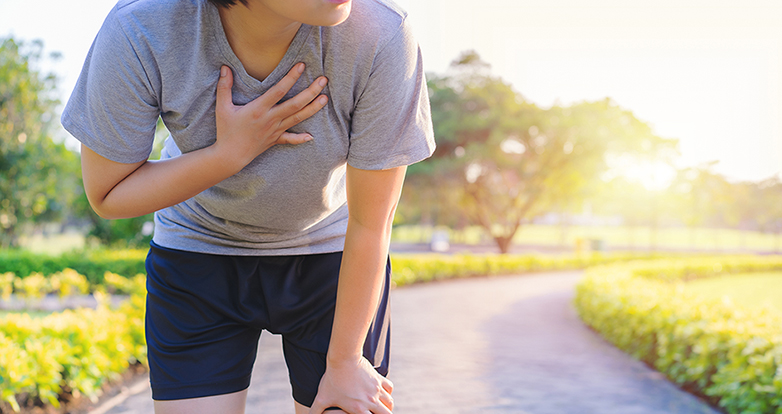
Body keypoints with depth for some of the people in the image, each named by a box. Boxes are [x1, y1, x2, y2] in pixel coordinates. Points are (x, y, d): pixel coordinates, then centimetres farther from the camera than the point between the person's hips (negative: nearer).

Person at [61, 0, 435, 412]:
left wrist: (344, 361, -10)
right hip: (198, 250, 1)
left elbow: (369, 227, -20)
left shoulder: (380, 37, -31)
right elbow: (105, 196, -14)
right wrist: (231, 153, -29)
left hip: (330, 251, 0)